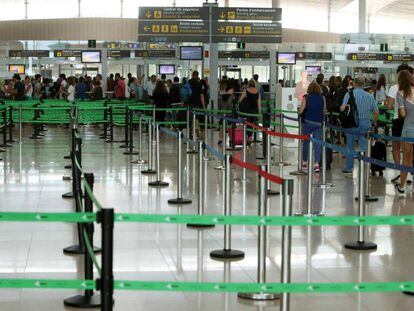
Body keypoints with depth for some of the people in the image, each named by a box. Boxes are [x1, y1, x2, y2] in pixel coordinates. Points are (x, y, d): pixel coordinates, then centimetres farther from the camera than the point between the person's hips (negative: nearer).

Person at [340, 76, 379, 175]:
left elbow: (342, 108, -19)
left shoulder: (350, 94, -8)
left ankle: (348, 168, 16)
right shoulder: (370, 96, 2)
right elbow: (376, 112, 4)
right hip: (366, 123, 2)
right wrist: (374, 123, 20)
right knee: (364, 146, 9)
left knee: (350, 146, 11)